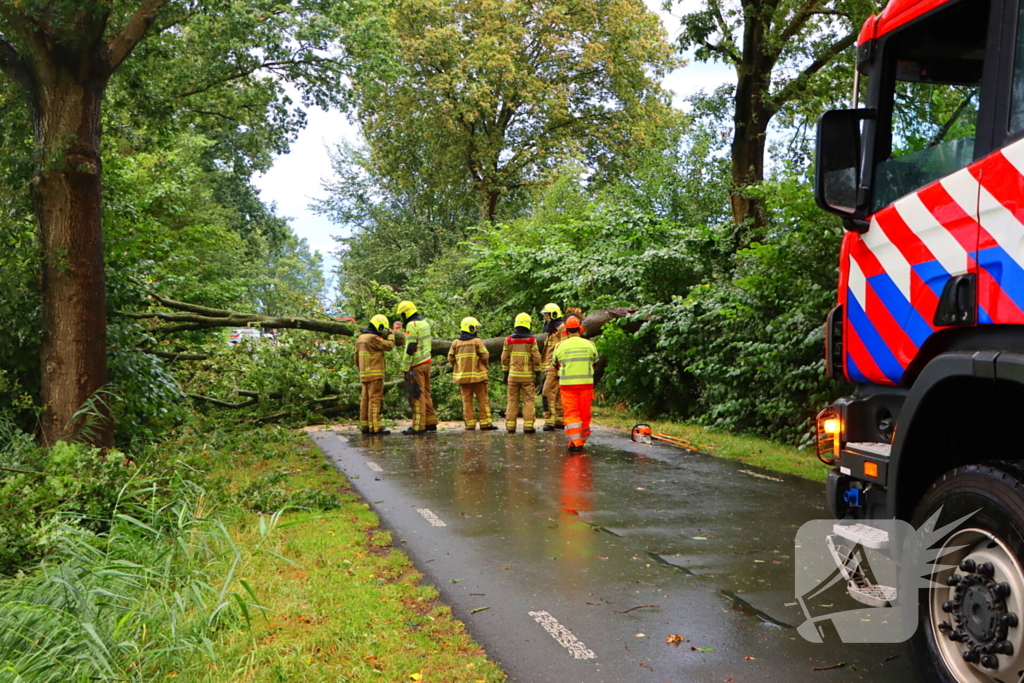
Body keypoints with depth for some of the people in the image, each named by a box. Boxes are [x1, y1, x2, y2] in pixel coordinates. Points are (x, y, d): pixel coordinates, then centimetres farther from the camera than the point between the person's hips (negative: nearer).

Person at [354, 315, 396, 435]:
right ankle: (375, 427, -11)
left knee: (365, 399, 11)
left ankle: (364, 426, 15)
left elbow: (357, 358, 20)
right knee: (375, 399, -9)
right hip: (374, 375, -9)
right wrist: (391, 335, 5)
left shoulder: (361, 338, 15)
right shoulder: (373, 338, -14)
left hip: (364, 374, 9)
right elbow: (389, 346, -11)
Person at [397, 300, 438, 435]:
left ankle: (418, 427, -4)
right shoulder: (425, 322, 13)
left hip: (417, 365, -9)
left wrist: (405, 369, -15)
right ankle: (431, 423, 18)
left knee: (417, 395, -6)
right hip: (427, 362, 9)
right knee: (426, 393, 15)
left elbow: (410, 348, -19)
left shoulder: (412, 325, -14)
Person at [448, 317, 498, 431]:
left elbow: (450, 358, 5)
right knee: (483, 400, 3)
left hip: (462, 376, 4)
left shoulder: (455, 343, 5)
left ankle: (470, 424, 6)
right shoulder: (477, 341, -8)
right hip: (477, 375, -4)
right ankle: (485, 423, 3)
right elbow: (485, 356, -12)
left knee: (466, 400, 8)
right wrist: (484, 366, 7)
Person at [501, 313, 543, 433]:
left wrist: (505, 374, 14)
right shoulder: (532, 340, -5)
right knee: (528, 401, 1)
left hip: (513, 375, 2)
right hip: (528, 376, -2)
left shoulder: (509, 339, 4)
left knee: (512, 401, 8)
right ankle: (528, 426, -4)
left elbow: (504, 358, 6)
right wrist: (537, 374, 1)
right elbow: (536, 358, -6)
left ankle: (510, 426, 7)